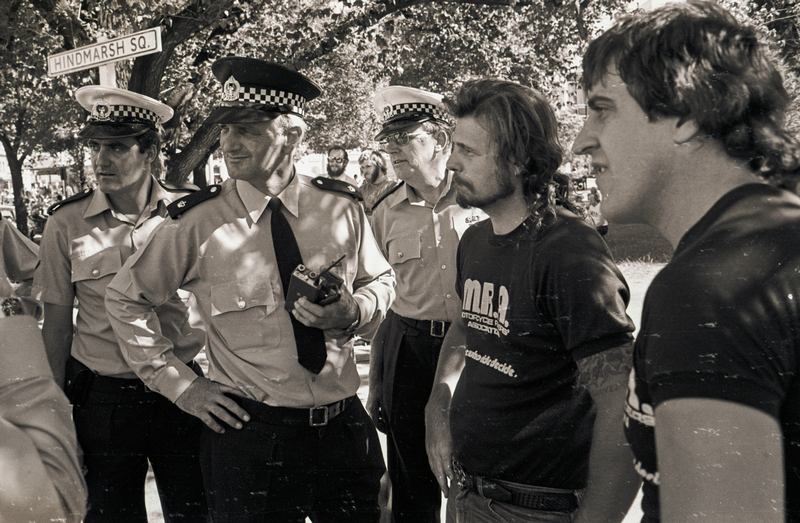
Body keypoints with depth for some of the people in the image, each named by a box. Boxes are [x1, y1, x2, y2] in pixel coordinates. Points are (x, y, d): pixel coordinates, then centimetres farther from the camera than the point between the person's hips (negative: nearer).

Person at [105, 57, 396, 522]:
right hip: (249, 436, -2)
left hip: (345, 427, 3)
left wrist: (354, 312, -10)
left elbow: (382, 281, 12)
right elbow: (126, 298, 4)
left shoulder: (341, 208, -4)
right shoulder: (198, 223, -9)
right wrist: (180, 384, 0)